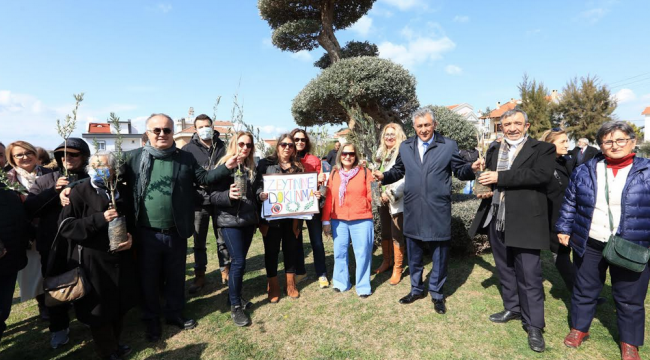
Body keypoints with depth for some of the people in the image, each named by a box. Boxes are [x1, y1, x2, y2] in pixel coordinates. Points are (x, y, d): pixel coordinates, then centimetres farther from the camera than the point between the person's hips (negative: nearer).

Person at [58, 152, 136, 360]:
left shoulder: (122, 193, 8)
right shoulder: (79, 192, -7)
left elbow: (132, 221, 17)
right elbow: (65, 226, -14)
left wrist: (131, 237, -3)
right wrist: (99, 219, -24)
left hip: (120, 259, 5)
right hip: (92, 262, -5)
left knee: (120, 305, 17)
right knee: (99, 310, 7)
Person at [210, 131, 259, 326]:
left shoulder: (250, 167, 9)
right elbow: (213, 196, -14)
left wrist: (257, 218, 13)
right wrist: (229, 195, -33)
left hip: (248, 220, 6)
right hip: (230, 221, -6)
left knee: (239, 261, 13)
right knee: (239, 261, -8)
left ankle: (234, 296, 30)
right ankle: (235, 306, 7)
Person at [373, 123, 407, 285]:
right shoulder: (382, 153, 12)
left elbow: (405, 178, -18)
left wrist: (390, 193, -20)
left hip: (397, 201, -7)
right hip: (383, 200, 7)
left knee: (397, 235, -1)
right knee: (385, 233, 16)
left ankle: (398, 268, 11)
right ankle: (387, 261, 32)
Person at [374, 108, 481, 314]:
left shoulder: (448, 145, -1)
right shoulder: (405, 146, 8)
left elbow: (459, 170, -1)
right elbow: (398, 171, 13)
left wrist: (472, 168, -22)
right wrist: (384, 176, -5)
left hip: (438, 210, -3)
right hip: (412, 210, 3)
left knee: (439, 254, 9)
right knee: (413, 254, 16)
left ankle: (436, 293, 29)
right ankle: (416, 289, 36)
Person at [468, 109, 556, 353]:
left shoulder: (543, 149, -2)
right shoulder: (493, 151, 16)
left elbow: (542, 175, -18)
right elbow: (486, 177, 18)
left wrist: (500, 177, -20)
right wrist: (483, 190, -5)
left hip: (524, 221, -6)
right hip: (496, 220, 6)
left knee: (529, 275, -1)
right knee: (504, 269, 18)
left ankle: (534, 326, 13)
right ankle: (512, 308, 36)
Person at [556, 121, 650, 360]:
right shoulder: (585, 171, 1)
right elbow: (570, 203, 8)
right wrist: (564, 228, 6)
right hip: (589, 245, 1)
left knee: (630, 298, 12)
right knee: (584, 291, 15)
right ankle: (579, 328, 34)